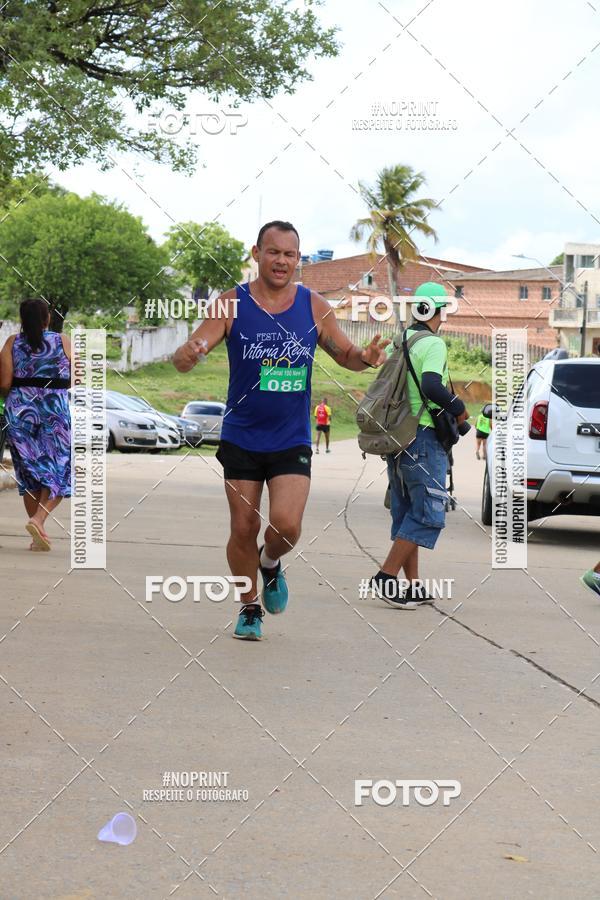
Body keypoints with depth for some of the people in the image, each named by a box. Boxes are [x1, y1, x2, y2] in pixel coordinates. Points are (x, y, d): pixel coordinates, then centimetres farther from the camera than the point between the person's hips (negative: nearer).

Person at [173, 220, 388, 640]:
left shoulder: (314, 307, -1)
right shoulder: (232, 305, -6)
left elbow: (346, 355, 11)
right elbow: (184, 357, -9)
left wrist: (366, 357, -13)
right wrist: (188, 355, -34)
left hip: (292, 440, 0)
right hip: (242, 439, 0)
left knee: (286, 525, -15)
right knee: (244, 530, 3)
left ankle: (270, 562, 19)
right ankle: (250, 608, 25)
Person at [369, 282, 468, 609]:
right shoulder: (433, 343, -12)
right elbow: (431, 385, -27)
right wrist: (459, 408, -13)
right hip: (423, 437, -9)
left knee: (406, 513, 12)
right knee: (428, 515, -5)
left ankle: (414, 586, 14)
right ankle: (386, 577, -12)